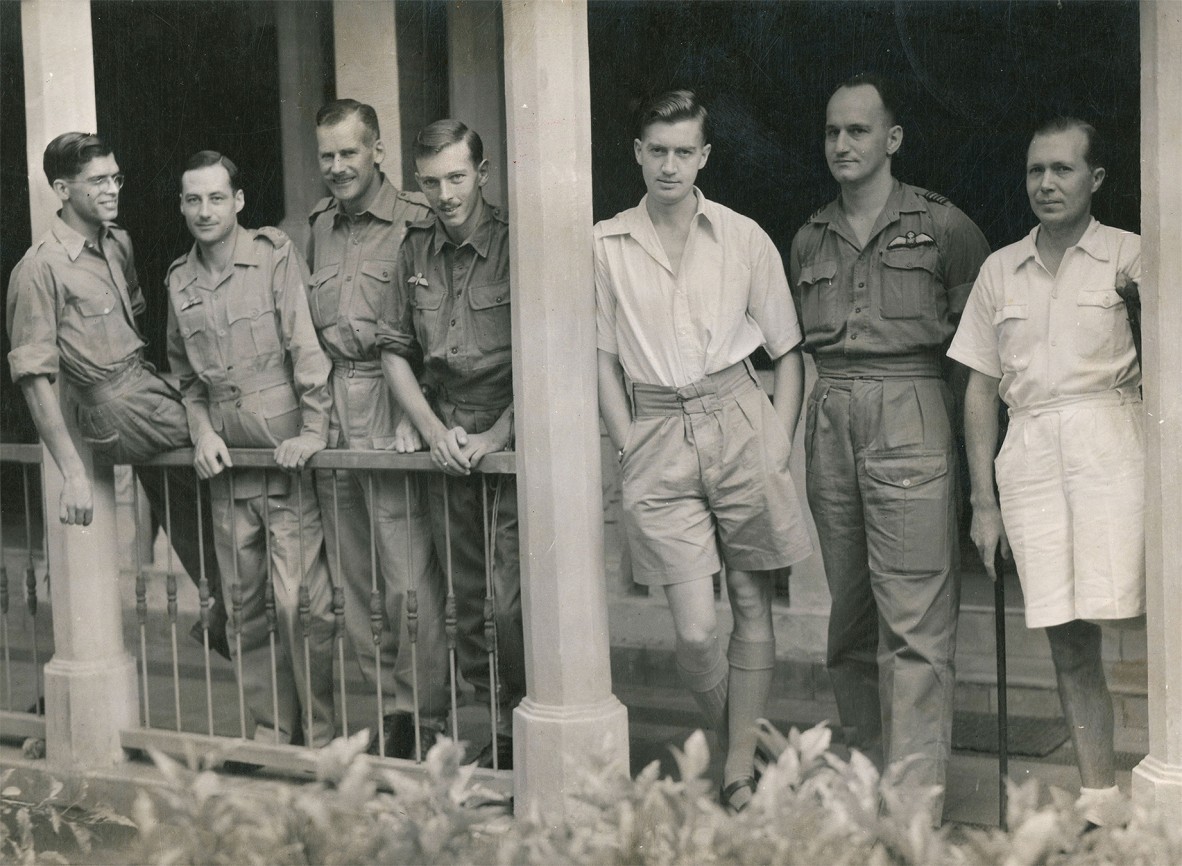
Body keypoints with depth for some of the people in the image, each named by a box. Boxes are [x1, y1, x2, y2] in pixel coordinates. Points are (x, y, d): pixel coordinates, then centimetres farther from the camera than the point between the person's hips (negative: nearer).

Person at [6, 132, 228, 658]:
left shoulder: (119, 244, 8)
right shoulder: (41, 269, -16)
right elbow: (33, 378, -18)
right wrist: (73, 473, -23)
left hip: (148, 386, 7)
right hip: (120, 408, -7)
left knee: (181, 510, 15)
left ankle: (217, 610, 33)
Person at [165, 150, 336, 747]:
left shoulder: (275, 256, -4)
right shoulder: (179, 280, 12)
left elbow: (307, 347, -9)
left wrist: (313, 431, -15)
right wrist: (202, 430, 5)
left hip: (287, 457, -5)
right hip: (227, 466, 5)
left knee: (300, 602, -8)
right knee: (246, 605, 10)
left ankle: (321, 736, 5)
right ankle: (270, 728, 22)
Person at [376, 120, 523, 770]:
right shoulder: (415, 250, 9)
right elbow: (394, 350, 14)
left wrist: (497, 435, -12)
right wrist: (433, 429, 1)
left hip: (513, 441, -5)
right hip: (446, 444, 5)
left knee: (509, 606, -11)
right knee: (467, 606, 8)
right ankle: (504, 727, 20)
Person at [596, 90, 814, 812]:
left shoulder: (744, 238, 4)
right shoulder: (606, 246, 5)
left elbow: (788, 351, 8)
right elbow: (601, 358, 10)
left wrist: (780, 442, -1)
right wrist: (630, 447, 2)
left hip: (741, 422, 0)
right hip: (661, 435, 0)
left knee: (753, 609, 4)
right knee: (695, 630, -6)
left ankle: (741, 776, 15)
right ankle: (742, 751, 20)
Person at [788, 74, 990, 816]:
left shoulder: (942, 226, 2)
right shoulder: (810, 240, 16)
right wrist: (793, 423, 13)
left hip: (909, 414, -5)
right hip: (830, 421, 5)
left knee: (914, 616, -9)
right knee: (849, 611, 9)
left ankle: (917, 797, -9)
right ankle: (868, 769, 18)